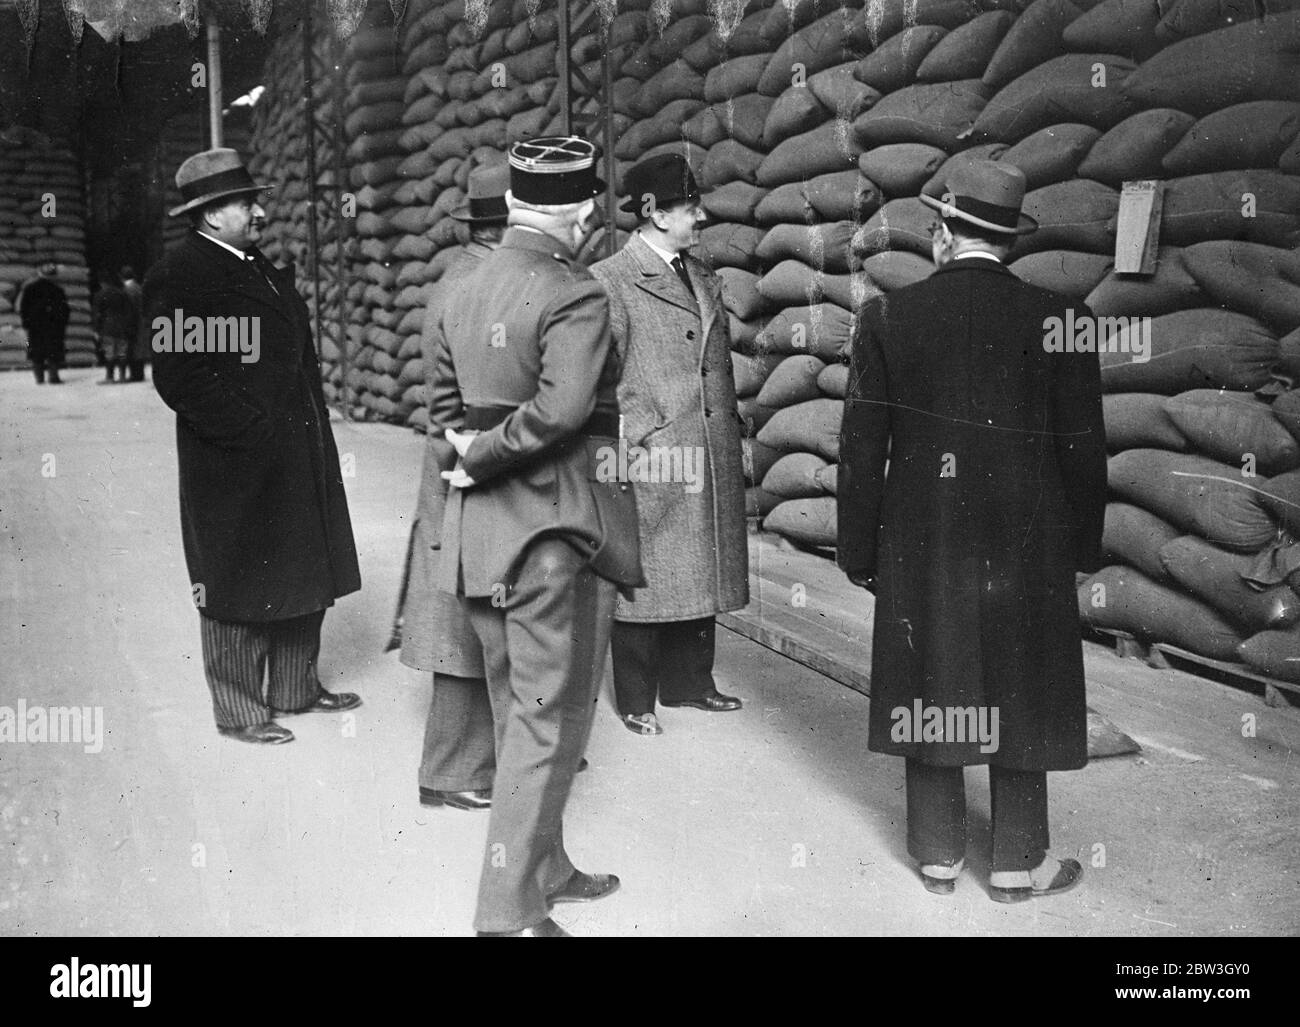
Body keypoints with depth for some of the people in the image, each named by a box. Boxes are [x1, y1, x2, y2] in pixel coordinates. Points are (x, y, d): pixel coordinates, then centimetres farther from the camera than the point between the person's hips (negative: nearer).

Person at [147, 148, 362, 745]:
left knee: (306, 578, 14)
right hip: (237, 468, -9)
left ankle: (296, 688, 29)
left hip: (299, 461, 9)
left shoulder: (261, 268, 16)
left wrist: (311, 426, 13)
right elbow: (180, 379, -18)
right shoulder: (179, 276, -12)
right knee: (237, 589, 3)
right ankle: (238, 711, 15)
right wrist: (255, 432, -19)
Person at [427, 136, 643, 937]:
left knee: (519, 714, 19)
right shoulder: (576, 298, -16)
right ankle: (511, 909, 7)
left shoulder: (464, 292, 8)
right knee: (552, 720, 2)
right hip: (556, 534, -8)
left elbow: (444, 404, 15)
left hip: (480, 534, 8)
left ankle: (542, 868, 34)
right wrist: (484, 456, -16)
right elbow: (562, 405, -28)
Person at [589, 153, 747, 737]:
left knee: (701, 573, 13)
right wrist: (646, 438, -12)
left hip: (710, 463, 7)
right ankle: (635, 699, 14)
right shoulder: (610, 282, -7)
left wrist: (731, 443, 16)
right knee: (644, 578, 1)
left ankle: (688, 682, 27)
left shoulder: (703, 279, 16)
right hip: (652, 465, -7)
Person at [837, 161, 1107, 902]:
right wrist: (1083, 547, 9)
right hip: (1025, 548, -1)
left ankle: (940, 858, 24)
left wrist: (861, 552, 6)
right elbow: (1083, 450, -4)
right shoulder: (1055, 318, -9)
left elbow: (862, 449, -3)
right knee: (1018, 698, 11)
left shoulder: (888, 317, -6)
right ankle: (1018, 865, 21)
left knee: (928, 694, 13)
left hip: (921, 546, 1)